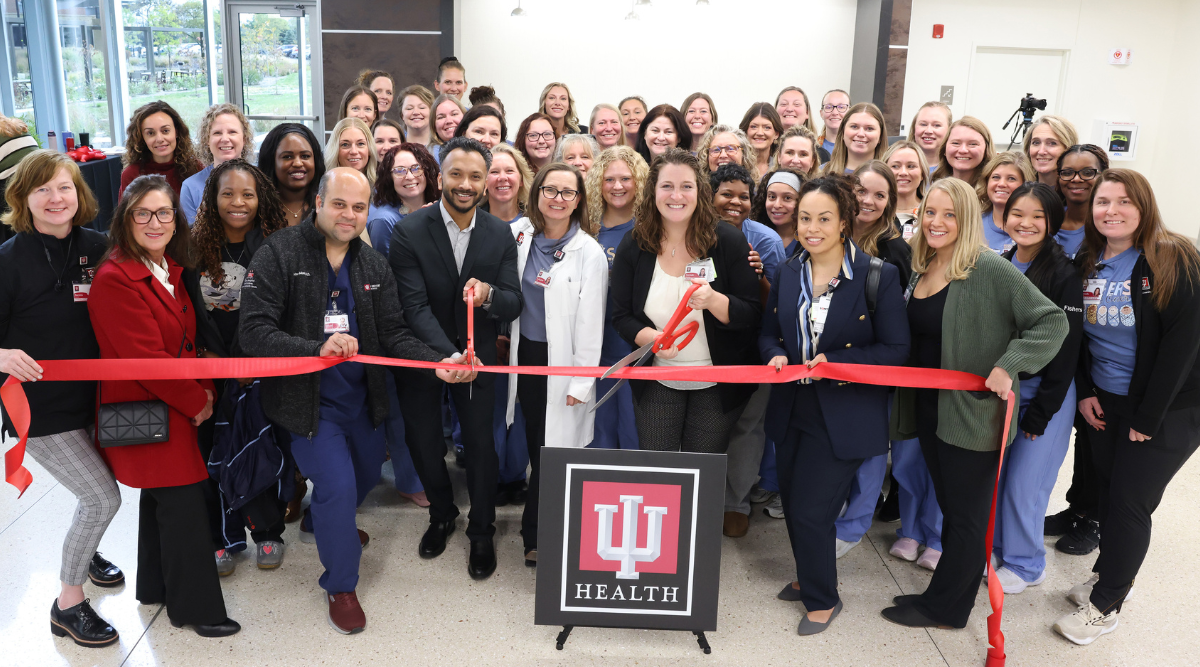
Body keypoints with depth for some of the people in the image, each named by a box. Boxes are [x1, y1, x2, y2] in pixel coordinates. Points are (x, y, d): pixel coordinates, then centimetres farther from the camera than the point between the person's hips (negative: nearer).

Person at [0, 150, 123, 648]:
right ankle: (67, 605, 13)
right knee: (102, 497, -6)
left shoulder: (96, 248, -1)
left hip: (88, 396, 6)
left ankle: (83, 551, 52)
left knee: (99, 488, 21)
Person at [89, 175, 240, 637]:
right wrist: (197, 400, -14)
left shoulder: (170, 270, 8)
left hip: (177, 408, 9)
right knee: (184, 503, -4)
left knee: (161, 496, 20)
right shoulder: (114, 279, -20)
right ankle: (195, 607, 10)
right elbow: (145, 357, -23)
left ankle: (156, 586, 37)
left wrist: (205, 391, 1)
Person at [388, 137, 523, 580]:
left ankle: (481, 532, 28)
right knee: (423, 441, 15)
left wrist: (489, 294, -33)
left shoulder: (500, 234, -8)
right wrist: (449, 355, -35)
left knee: (481, 442, 5)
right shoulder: (409, 232, -17)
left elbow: (515, 304, -9)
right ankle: (442, 515, 43)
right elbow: (414, 306, -22)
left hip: (477, 355, 1)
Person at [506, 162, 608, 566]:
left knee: (552, 446, 1)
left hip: (563, 360, -4)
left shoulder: (589, 252, -10)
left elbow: (590, 322, -10)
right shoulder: (518, 234, 1)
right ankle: (540, 526, 28)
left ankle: (535, 534, 16)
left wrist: (582, 381, -11)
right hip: (525, 351, 4)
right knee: (533, 441, 11)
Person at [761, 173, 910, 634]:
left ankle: (822, 600, 23)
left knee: (810, 511, -3)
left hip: (843, 418, -5)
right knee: (792, 505, 16)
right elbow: (769, 334, 12)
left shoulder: (879, 277, -12)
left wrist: (835, 362, -22)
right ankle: (810, 577, 44)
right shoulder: (787, 274, 4)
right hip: (793, 411, 6)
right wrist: (775, 356, -10)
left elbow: (895, 350, -11)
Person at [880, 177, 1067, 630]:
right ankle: (951, 593, 33)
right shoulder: (920, 271, 8)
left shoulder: (990, 270, -15)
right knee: (949, 507, 19)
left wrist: (1007, 366, -27)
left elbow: (1051, 321, -17)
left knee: (966, 516, 8)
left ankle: (943, 607, 22)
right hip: (928, 407, 7)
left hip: (973, 413, -7)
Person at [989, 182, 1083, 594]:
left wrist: (1041, 412, -14)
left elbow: (1066, 349, -14)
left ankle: (1024, 565, 21)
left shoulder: (1064, 274, -14)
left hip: (1046, 394, -5)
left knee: (1025, 483, 1)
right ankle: (995, 547, 32)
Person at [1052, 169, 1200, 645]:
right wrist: (1084, 391, 0)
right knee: (1110, 493, 14)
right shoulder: (1086, 264, 3)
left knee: (1129, 502, 1)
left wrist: (1148, 417, -17)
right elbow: (1077, 335, 11)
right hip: (1105, 404, 5)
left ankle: (1105, 605, 15)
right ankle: (1110, 574, 34)